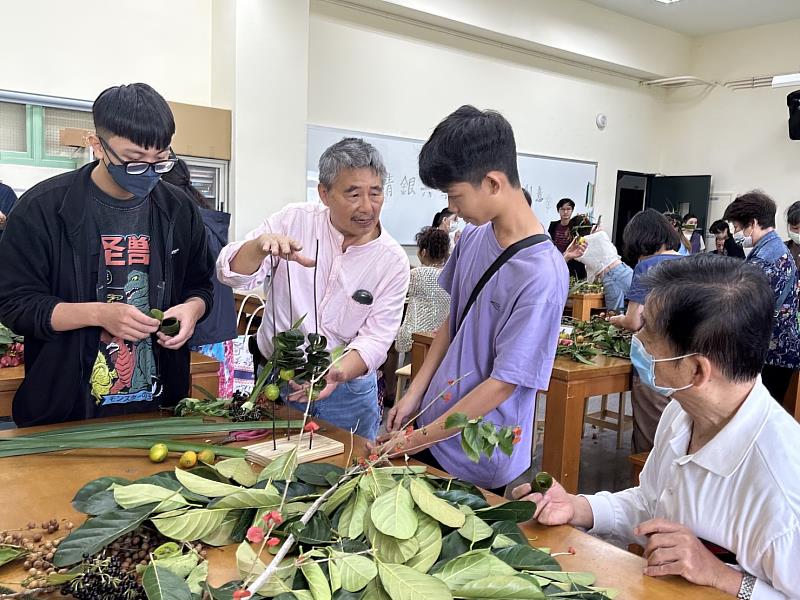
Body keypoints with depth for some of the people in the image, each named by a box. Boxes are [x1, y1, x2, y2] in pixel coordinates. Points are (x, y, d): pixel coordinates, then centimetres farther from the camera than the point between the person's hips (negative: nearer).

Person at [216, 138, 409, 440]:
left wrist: (338, 373, -33)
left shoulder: (393, 261, -11)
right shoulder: (294, 220, -10)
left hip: (347, 390, 0)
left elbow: (375, 338, -13)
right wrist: (260, 245, -35)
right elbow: (232, 275, -13)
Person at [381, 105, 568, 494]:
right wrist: (415, 394, 4)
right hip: (434, 423, 7)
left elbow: (503, 383, -21)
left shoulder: (542, 276, -26)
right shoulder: (473, 237, -3)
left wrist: (420, 438, -15)